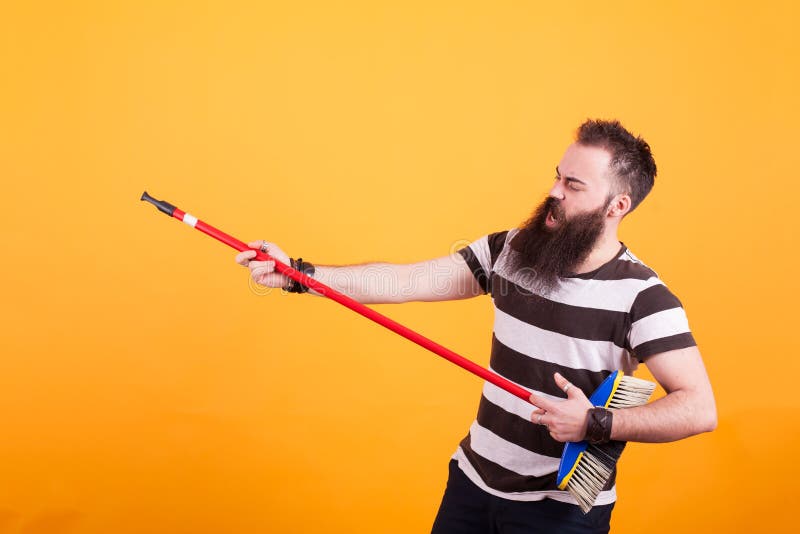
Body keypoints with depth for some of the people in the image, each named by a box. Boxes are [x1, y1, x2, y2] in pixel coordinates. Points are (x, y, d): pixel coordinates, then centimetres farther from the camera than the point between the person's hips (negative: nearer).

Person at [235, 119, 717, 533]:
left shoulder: (640, 297, -17)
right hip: (473, 479, 5)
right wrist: (298, 274, -12)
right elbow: (404, 282, -6)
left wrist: (596, 424, -30)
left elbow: (699, 409, -21)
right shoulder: (509, 251, -2)